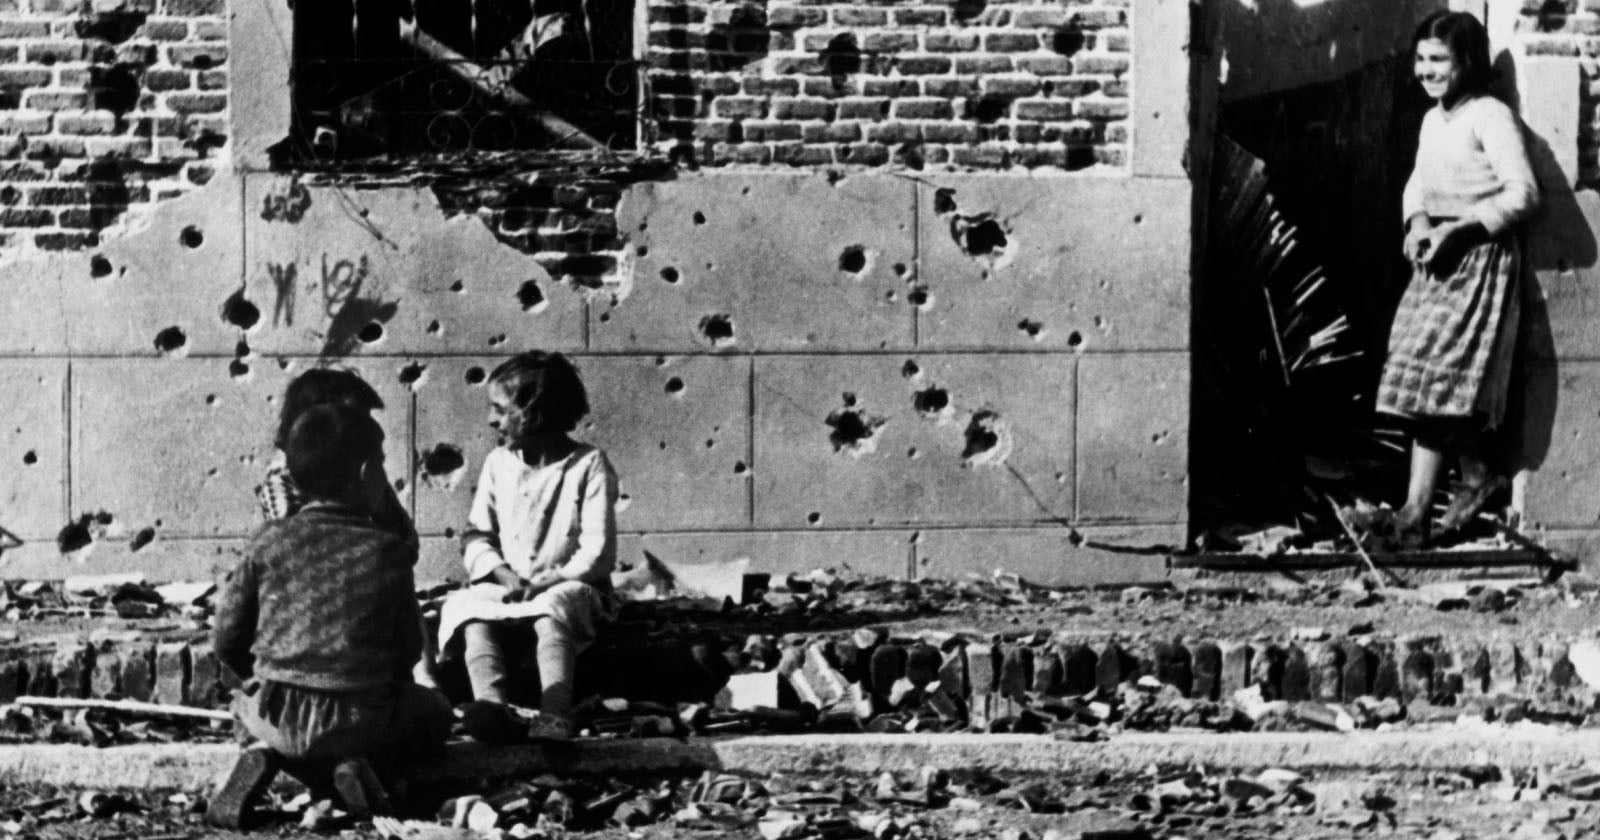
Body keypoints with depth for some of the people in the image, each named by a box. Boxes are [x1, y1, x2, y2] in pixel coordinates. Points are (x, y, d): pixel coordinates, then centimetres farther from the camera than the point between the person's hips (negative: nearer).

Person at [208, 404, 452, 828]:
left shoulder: (269, 542, 2)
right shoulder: (388, 551, -2)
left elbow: (227, 641, 4)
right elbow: (409, 648, 3)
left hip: (276, 714, 2)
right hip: (359, 720, -2)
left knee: (247, 703, 37)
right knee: (435, 712, 26)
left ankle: (271, 757, 1)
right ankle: (355, 763, -3)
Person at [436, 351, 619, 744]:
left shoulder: (589, 466, -4)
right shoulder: (498, 463, 11)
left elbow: (598, 552, -9)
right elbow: (476, 535, 10)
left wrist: (544, 582, -20)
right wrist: (503, 574, -10)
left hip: (568, 587, -4)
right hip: (505, 590, 4)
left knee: (550, 613, -38)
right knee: (470, 612, -27)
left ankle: (554, 719, -54)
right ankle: (495, 708, -50)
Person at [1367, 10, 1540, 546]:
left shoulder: (1490, 116, -13)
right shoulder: (1432, 119, 13)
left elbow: (1522, 194, -19)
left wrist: (1458, 228, -21)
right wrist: (1417, 222, 0)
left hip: (1478, 260, -8)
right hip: (1438, 260, 8)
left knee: (1435, 379, -10)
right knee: (1443, 382, 9)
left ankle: (1415, 510, -9)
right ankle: (1477, 476, 24)